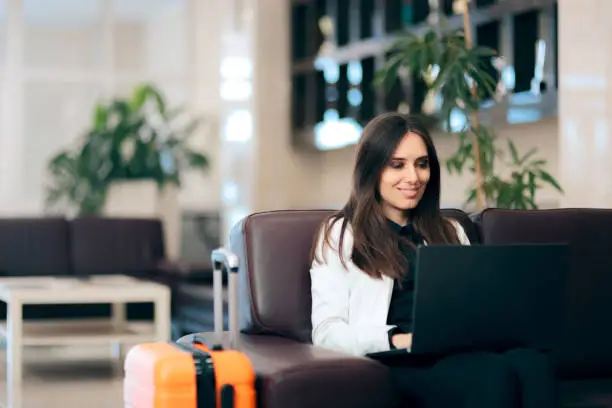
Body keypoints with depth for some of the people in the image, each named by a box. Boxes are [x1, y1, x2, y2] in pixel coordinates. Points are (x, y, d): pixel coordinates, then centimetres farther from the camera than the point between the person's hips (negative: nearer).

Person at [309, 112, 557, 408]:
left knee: (532, 363, -33)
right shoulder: (340, 234, 13)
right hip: (395, 364, -4)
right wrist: (400, 339, -16)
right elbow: (327, 333, 1)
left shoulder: (450, 233, 29)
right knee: (494, 373, -37)